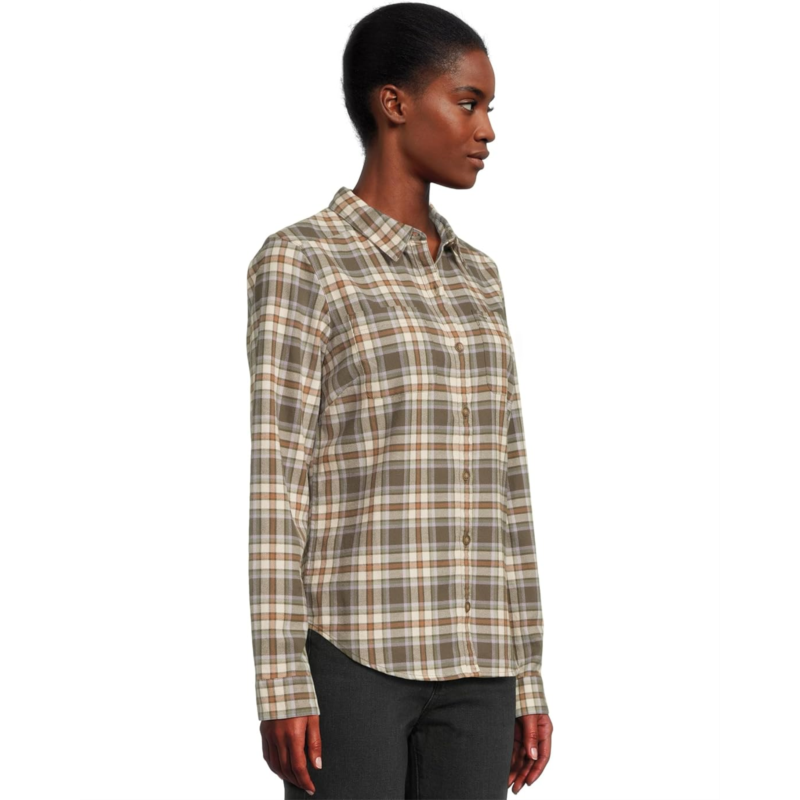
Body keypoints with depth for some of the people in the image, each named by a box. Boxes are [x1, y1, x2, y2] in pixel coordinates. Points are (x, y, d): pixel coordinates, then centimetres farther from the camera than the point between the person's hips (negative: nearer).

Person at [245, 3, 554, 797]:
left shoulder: (473, 279, 16)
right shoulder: (297, 263, -5)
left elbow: (502, 488, 15)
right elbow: (274, 486, -10)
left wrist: (525, 680, 13)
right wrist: (282, 687, -15)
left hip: (464, 661, 7)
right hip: (349, 655, -6)